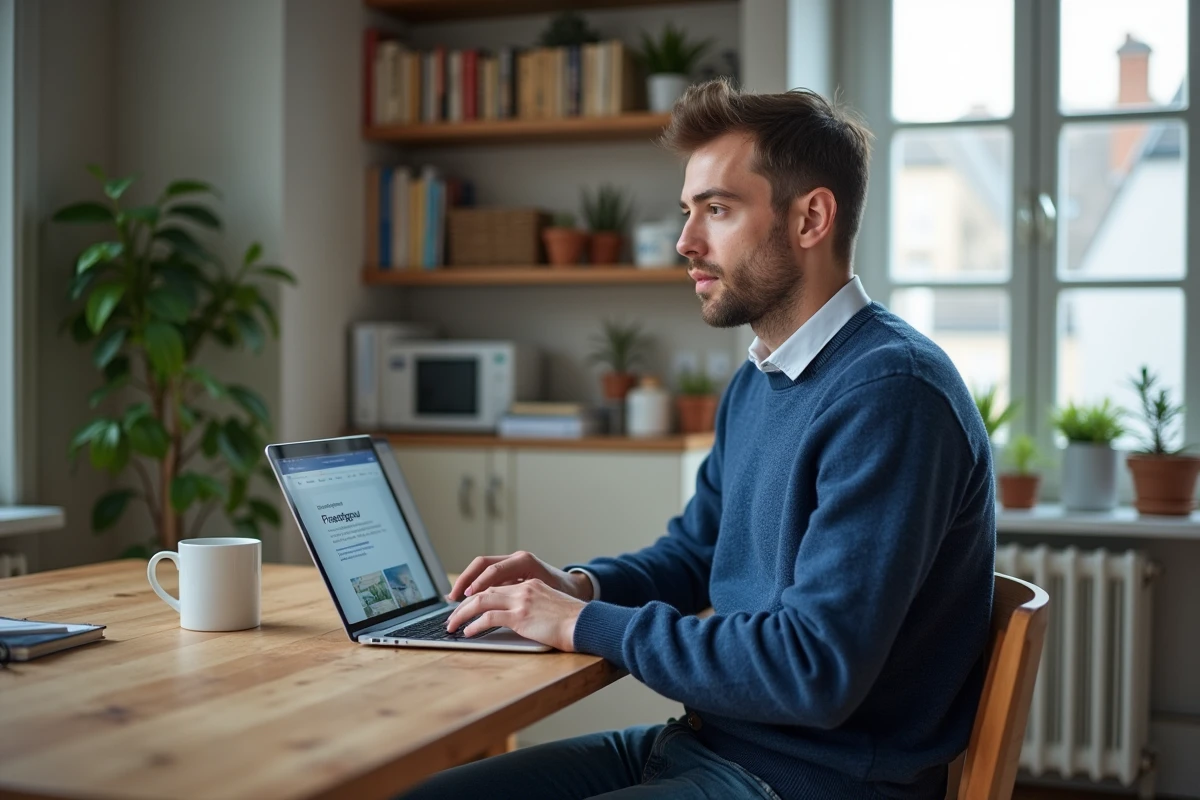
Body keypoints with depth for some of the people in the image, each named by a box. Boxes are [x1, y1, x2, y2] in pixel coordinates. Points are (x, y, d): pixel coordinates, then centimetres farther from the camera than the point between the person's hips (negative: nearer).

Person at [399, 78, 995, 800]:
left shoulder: (889, 394, -20)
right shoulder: (756, 384, 11)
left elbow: (816, 671, -26)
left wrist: (588, 624, -17)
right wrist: (580, 584, 2)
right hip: (702, 742, 9)